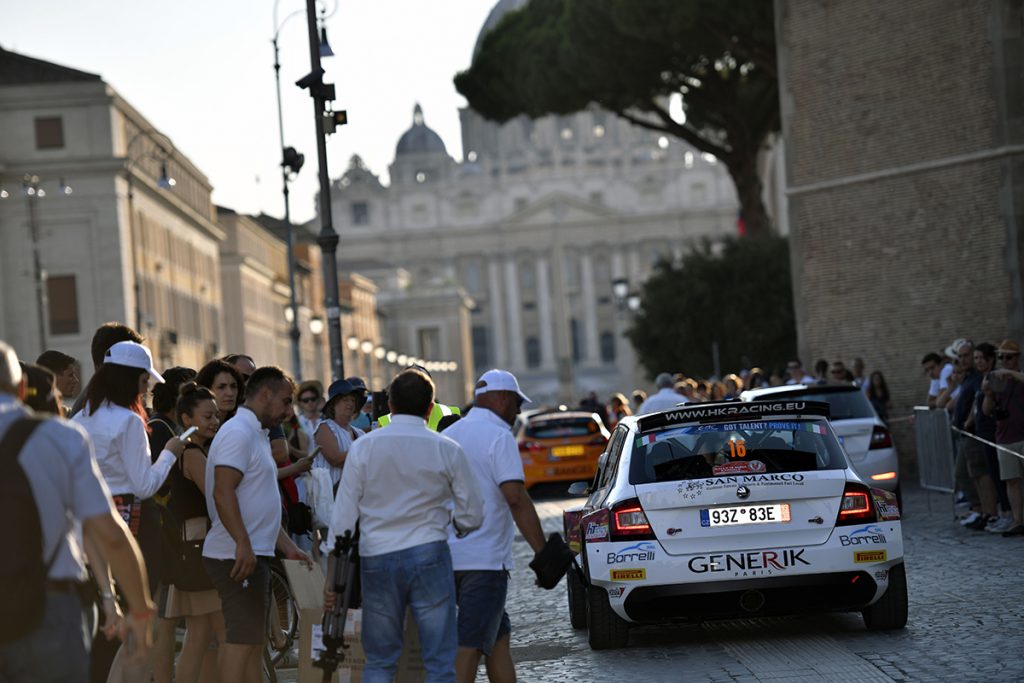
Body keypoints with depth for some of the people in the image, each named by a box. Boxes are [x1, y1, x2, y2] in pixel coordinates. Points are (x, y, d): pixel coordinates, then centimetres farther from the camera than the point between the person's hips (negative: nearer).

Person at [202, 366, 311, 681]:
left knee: (253, 640, 12)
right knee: (242, 640, -10)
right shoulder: (238, 433, -12)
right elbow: (223, 493, -23)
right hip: (240, 555, -10)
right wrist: (243, 544, -29)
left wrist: (287, 546, 21)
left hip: (255, 554, 10)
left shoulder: (256, 435, 21)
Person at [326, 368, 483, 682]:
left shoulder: (363, 447, -1)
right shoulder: (447, 450, -1)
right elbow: (472, 516, 3)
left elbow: (343, 516, -1)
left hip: (376, 559, 1)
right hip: (429, 556, -1)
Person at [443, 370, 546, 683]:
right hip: (484, 558, -8)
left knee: (499, 637, 16)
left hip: (449, 554, 8)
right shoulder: (498, 436, -9)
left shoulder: (448, 435, 16)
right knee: (470, 646, -8)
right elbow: (516, 498, -19)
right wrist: (543, 552, -18)